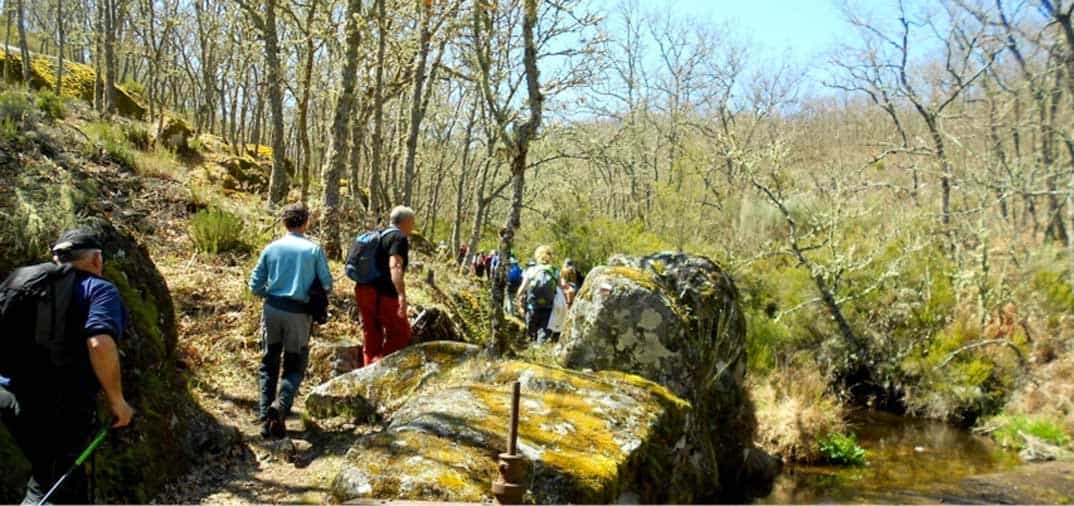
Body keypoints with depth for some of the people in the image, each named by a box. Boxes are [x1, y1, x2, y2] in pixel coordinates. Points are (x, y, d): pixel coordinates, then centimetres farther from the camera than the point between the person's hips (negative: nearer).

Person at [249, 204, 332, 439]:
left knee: (268, 365, 13)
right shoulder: (314, 250, -2)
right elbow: (327, 285, -3)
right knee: (295, 366, 9)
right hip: (299, 314, -2)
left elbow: (255, 286, 4)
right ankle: (281, 405, -15)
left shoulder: (271, 248, 4)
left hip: (272, 309, 2)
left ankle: (265, 417, 9)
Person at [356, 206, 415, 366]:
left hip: (365, 291, 9)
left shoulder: (380, 235, 19)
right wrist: (402, 295, -32)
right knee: (400, 333, 4)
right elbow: (395, 266, -24)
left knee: (372, 336, 14)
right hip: (383, 294, -9)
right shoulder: (400, 237, -9)